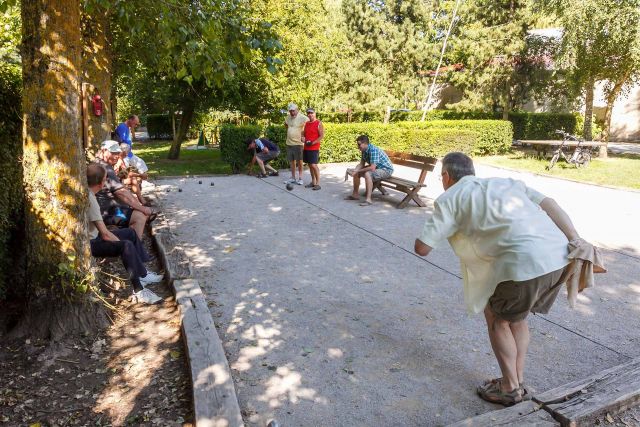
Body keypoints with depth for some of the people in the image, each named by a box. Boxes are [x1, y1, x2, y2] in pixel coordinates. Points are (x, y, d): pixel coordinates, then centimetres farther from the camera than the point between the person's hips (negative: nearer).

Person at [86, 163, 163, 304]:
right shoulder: (89, 198, -26)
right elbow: (105, 234, -26)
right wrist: (123, 245, -13)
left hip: (92, 235, 11)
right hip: (88, 243, -11)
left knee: (130, 233, 14)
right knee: (127, 246, -28)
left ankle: (142, 273, 16)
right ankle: (139, 292, -23)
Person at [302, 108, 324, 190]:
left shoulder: (319, 123, -6)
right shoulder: (306, 123, 14)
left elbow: (322, 136, -11)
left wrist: (312, 143, -17)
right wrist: (303, 137, -2)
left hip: (314, 148, -7)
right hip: (306, 148, 7)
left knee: (314, 165, -13)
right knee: (310, 165, 10)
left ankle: (318, 183, -8)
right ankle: (313, 182, 18)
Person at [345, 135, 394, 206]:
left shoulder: (373, 150, -29)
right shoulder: (364, 150, -1)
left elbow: (372, 168, -35)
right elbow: (362, 164, 4)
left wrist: (358, 171, -25)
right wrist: (354, 170, -16)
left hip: (386, 170, -10)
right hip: (376, 168, 10)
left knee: (367, 174, -35)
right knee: (356, 173, 7)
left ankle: (368, 199, -33)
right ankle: (355, 194, 14)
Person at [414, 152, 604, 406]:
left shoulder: (450, 199, 8)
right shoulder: (505, 183, 26)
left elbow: (422, 248, 4)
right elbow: (548, 203, 12)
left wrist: (433, 229, 24)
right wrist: (575, 239, 2)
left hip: (524, 263, -7)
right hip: (560, 257, 7)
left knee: (497, 318, 19)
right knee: (516, 317, 27)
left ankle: (511, 388, 26)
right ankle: (518, 381, 35)